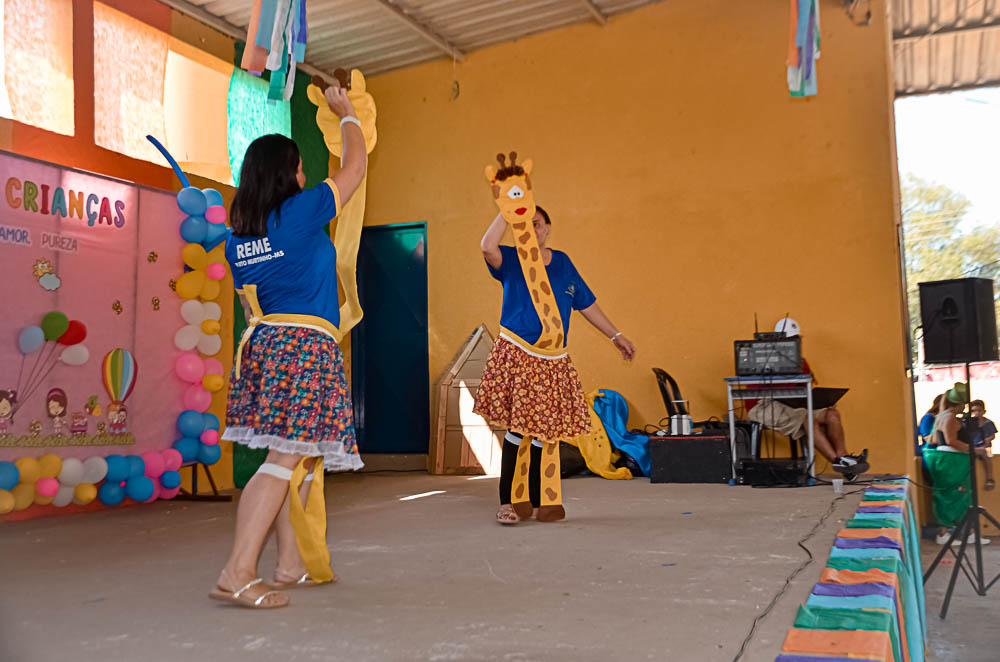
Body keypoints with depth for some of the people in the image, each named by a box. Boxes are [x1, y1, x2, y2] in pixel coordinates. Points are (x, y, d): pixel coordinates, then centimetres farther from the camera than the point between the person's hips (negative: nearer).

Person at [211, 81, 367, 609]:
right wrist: (347, 114, 21)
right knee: (286, 457, -9)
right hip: (306, 345, -8)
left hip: (263, 341, 8)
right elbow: (355, 168, 6)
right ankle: (237, 574, -11)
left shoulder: (237, 236, 12)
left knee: (296, 458, 14)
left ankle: (291, 565, 19)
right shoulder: (301, 210, -7)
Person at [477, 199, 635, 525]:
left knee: (541, 431, 8)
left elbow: (585, 303, 19)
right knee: (517, 428, -7)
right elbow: (488, 246, -23)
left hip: (553, 361, 4)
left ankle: (537, 501, 18)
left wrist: (616, 335, 20)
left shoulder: (562, 263, 12)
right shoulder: (511, 260, 0)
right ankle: (506, 502, 1)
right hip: (517, 355, -4)